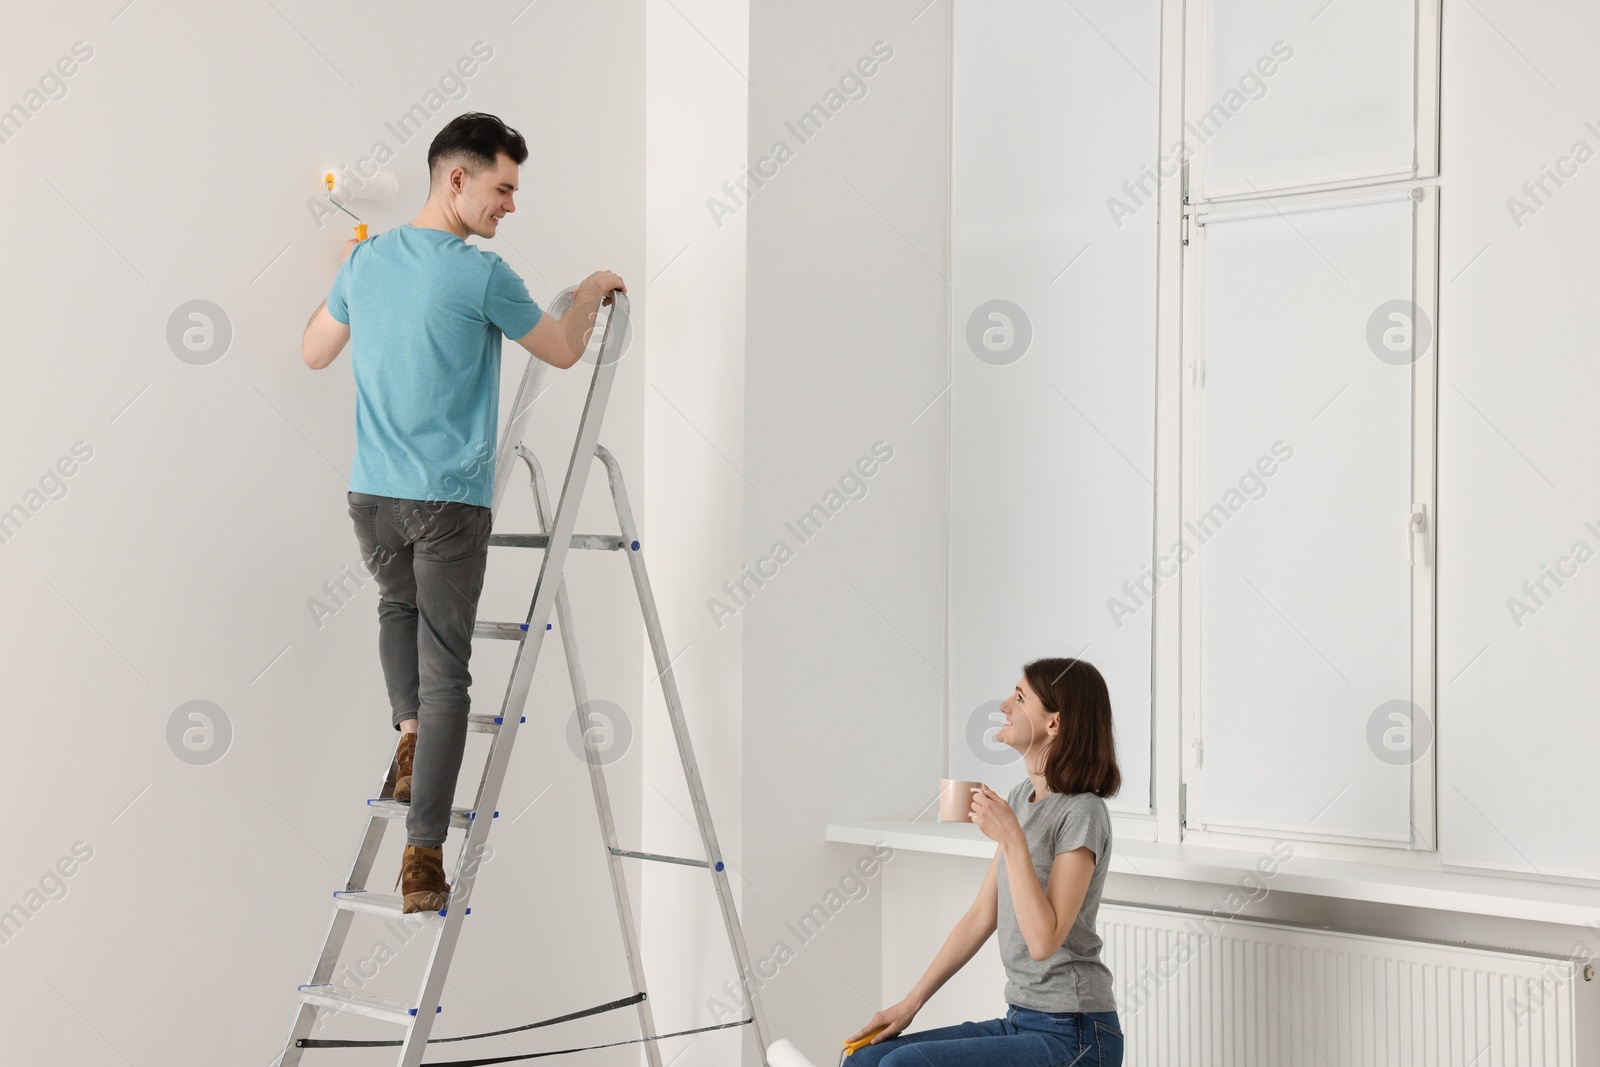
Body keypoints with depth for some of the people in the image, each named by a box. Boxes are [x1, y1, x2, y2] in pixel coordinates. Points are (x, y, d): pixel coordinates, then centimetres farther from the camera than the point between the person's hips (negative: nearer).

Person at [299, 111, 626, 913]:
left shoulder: (366, 260, 5)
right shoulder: (481, 275, -11)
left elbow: (313, 353, 20)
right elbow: (563, 351, 4)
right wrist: (592, 293, 23)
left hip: (371, 493, 5)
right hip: (450, 502, -5)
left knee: (398, 605, 32)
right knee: (446, 670, 1)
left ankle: (408, 730, 12)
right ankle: (423, 854, -2)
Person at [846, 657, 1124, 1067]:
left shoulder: (1081, 813, -15)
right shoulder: (1022, 798, 11)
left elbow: (1044, 941, -22)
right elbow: (982, 915, 14)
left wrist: (1012, 840, -23)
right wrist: (911, 1002, 12)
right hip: (1021, 1021, 8)